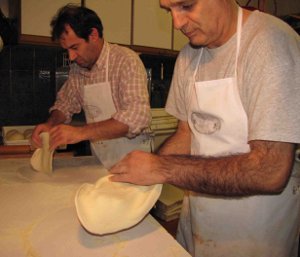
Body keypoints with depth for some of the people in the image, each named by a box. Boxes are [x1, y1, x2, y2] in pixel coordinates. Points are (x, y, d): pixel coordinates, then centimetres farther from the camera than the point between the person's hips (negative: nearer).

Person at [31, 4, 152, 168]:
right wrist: (51, 124, -4)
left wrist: (80, 132, -29)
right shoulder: (77, 67, 5)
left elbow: (138, 116, -26)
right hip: (99, 161, 5)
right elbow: (66, 102, 17)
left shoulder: (126, 60, -14)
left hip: (129, 160, -5)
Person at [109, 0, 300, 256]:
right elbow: (187, 134, 6)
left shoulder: (272, 43, -21)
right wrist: (138, 174, -8)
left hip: (254, 235, -5)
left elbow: (271, 172, -28)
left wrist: (163, 168, -26)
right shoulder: (189, 56, 1)